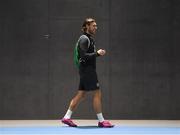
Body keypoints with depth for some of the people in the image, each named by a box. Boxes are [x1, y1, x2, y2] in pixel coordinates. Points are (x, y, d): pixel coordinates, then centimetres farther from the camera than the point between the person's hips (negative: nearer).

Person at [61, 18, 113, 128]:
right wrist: (97, 54, -21)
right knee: (97, 94, -7)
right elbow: (83, 56, -21)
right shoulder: (84, 39, -12)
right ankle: (101, 121, -2)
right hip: (87, 70, -10)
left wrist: (98, 53, 8)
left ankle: (67, 117, 13)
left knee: (81, 95, 10)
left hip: (88, 71, 10)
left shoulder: (90, 38, 17)